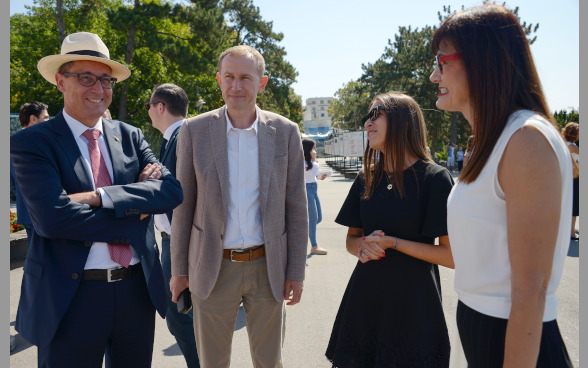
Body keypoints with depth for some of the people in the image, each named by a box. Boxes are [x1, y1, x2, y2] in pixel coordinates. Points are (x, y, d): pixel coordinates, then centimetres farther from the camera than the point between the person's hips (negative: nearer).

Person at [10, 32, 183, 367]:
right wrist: (135, 214, -14)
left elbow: (172, 191, -8)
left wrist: (99, 197, -19)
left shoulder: (130, 136, 6)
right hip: (71, 300, -3)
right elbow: (53, 217, -20)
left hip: (137, 292, 4)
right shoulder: (31, 143, -6)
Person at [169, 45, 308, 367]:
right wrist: (179, 268, 3)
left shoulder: (285, 132, -3)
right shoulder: (194, 131, -4)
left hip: (267, 268, 1)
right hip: (213, 270, 0)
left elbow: (296, 207, 0)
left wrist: (296, 271, 0)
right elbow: (183, 205, 2)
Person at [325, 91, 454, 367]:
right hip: (365, 296, 5)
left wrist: (392, 243, -18)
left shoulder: (434, 178, -10)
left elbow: (451, 256, -12)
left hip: (412, 301, -4)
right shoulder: (367, 179, 5)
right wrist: (364, 246, -11)